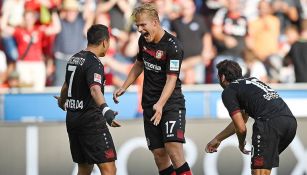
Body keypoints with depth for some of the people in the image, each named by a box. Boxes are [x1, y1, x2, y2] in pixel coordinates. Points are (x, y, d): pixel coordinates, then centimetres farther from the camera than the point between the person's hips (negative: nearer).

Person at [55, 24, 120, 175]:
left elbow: (66, 86, 32)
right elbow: (95, 89, -32)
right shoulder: (94, 63, -13)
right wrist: (106, 110, -49)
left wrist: (61, 102, 53)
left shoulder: (74, 59, 13)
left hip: (72, 118, 9)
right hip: (90, 121, -9)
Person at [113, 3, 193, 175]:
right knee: (159, 154, 1)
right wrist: (123, 88, 20)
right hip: (150, 106, 6)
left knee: (173, 146, -22)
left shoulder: (173, 46, -17)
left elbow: (171, 79, -23)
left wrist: (160, 105, -35)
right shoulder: (143, 40, 5)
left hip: (171, 104, -6)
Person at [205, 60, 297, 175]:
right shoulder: (251, 81, 33)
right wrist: (217, 139, 51)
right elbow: (240, 121, 43)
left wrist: (241, 144, 24)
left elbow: (241, 128, 2)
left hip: (270, 122, -8)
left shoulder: (228, 92, 8)